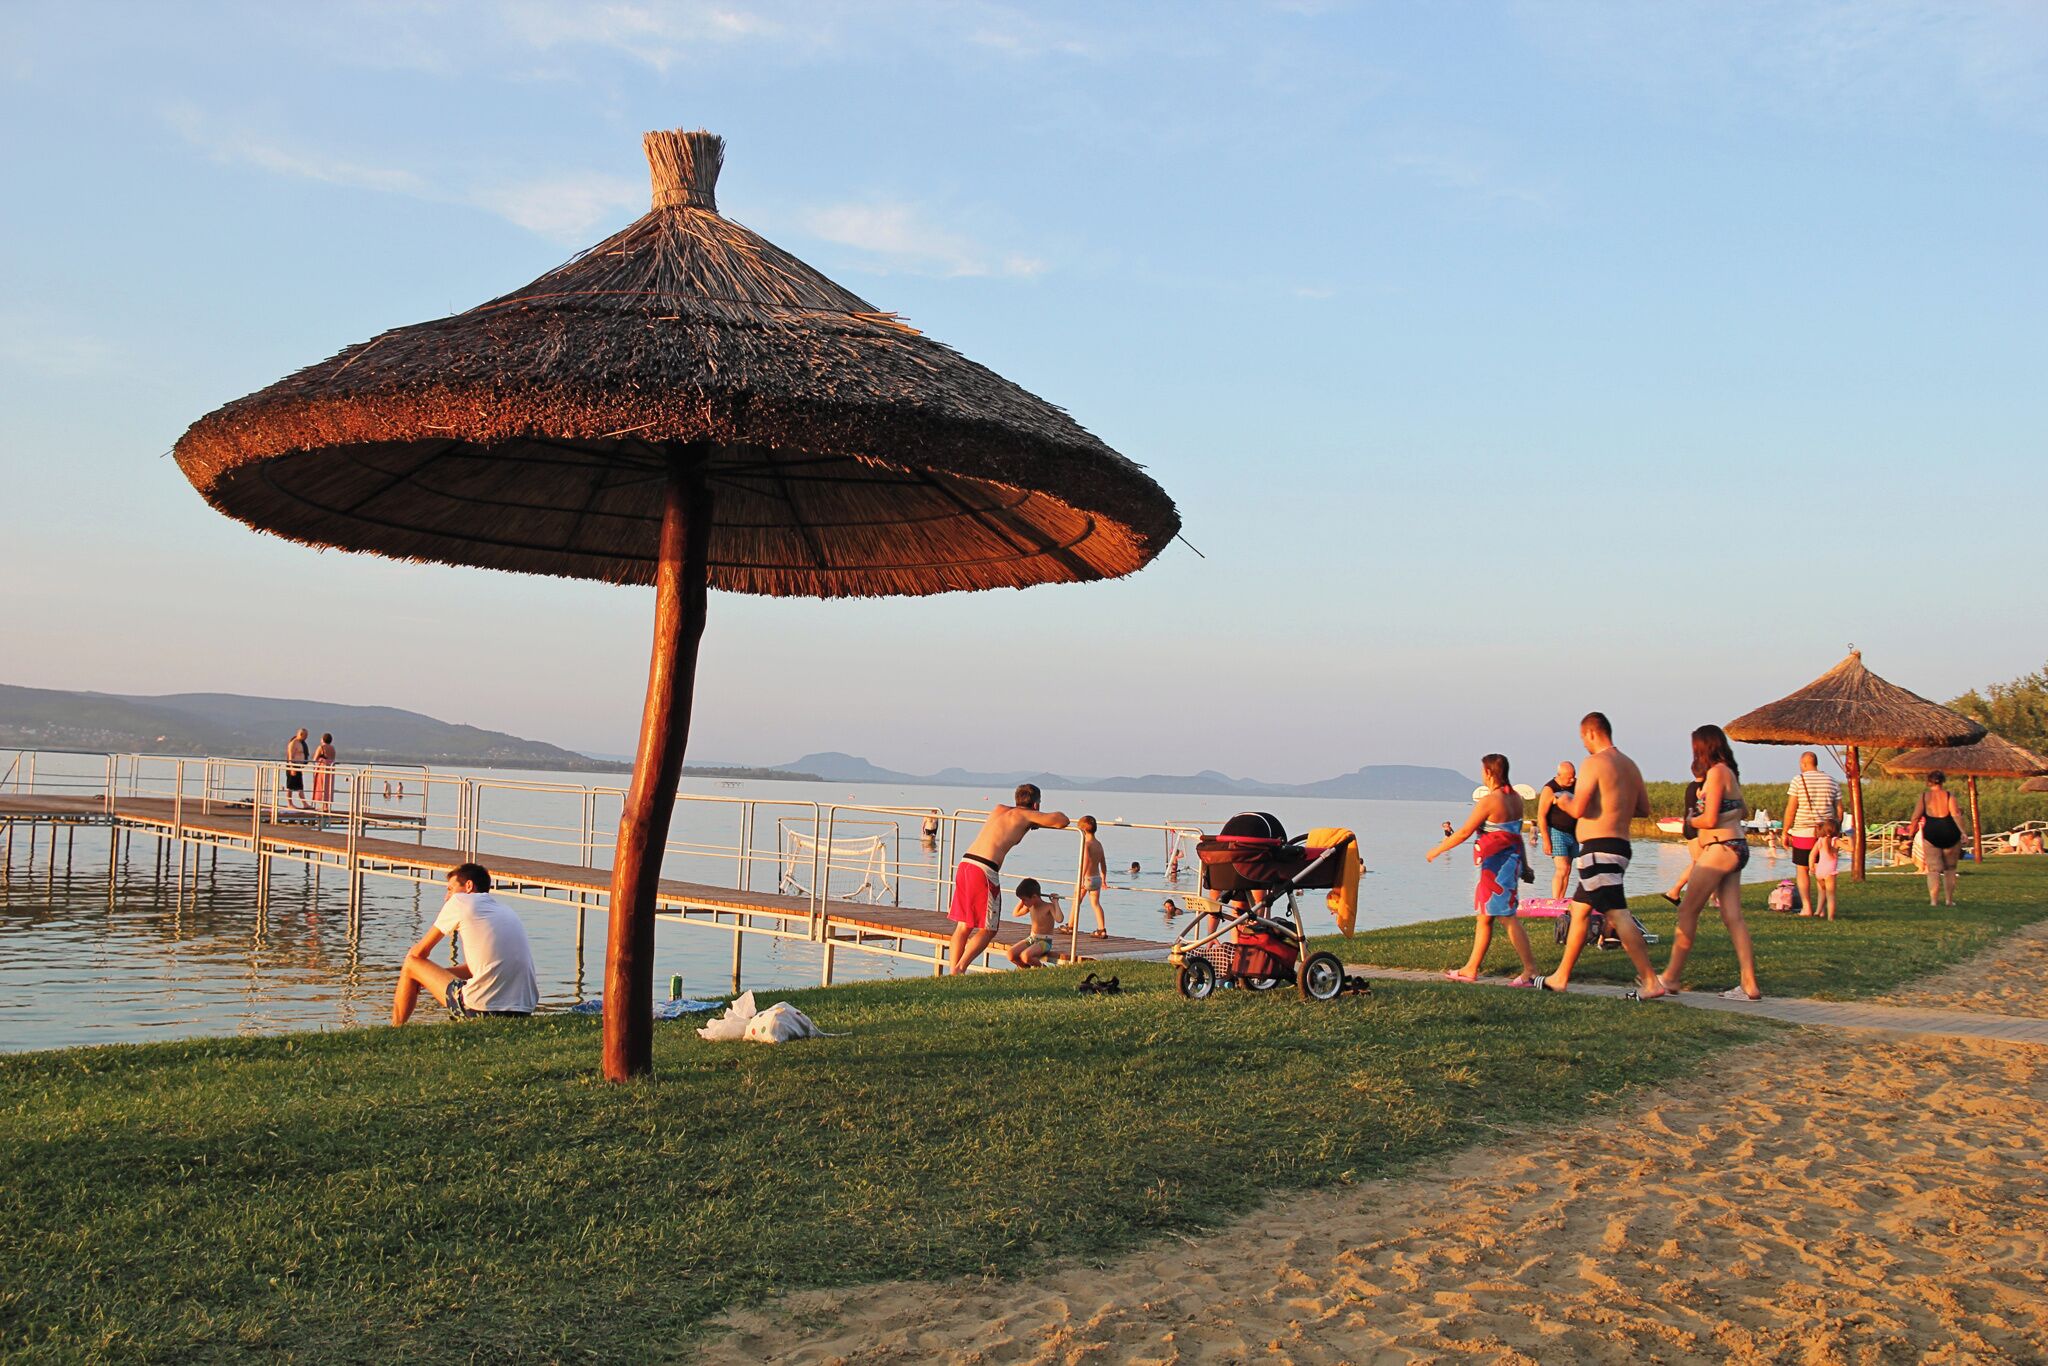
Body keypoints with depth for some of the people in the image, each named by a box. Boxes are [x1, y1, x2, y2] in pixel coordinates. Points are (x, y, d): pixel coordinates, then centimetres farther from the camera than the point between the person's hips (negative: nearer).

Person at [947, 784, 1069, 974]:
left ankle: (953, 971, 10)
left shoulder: (998, 809, 24)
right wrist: (1039, 821, 19)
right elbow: (1062, 820, 1)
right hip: (985, 870, -7)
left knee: (964, 926, 15)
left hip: (965, 864, 7)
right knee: (987, 929, 5)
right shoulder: (1025, 815, 5)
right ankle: (960, 969, -5)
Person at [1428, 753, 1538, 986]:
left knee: (1508, 917, -6)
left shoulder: (1488, 801, -17)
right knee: (1484, 915, 15)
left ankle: (1530, 971, -7)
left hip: (1496, 864, -9)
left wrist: (1437, 850, -2)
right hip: (1512, 860, 9)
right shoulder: (1516, 799, 7)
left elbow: (1464, 832, -13)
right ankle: (1471, 969, 23)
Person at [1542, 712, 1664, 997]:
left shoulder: (1593, 763, -11)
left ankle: (1650, 981, -17)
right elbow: (1644, 810, 19)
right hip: (1620, 844, 10)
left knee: (1618, 915, -13)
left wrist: (1564, 802, 2)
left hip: (1599, 847, -10)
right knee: (1579, 910, 17)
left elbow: (1578, 809, -19)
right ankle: (1561, 977, 23)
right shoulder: (1629, 765, 16)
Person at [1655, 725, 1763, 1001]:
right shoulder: (1729, 772, 17)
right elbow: (1742, 809, 28)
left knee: (1687, 910, -6)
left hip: (1721, 848, -10)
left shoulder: (1716, 772, -12)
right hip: (1735, 847, 10)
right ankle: (1750, 986, 2)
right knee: (1733, 917, 5)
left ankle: (1670, 978, -4)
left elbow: (1709, 819, -16)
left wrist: (1691, 820, 4)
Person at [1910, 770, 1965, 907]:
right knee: (1950, 868, 17)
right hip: (1950, 833, 1)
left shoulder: (1924, 796, 4)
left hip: (1931, 834, -1)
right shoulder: (1949, 796, 3)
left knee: (1933, 869, -1)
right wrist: (1963, 832, -16)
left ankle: (1933, 899, -17)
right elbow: (1955, 815, -11)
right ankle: (1949, 899, 20)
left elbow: (1916, 817, -2)